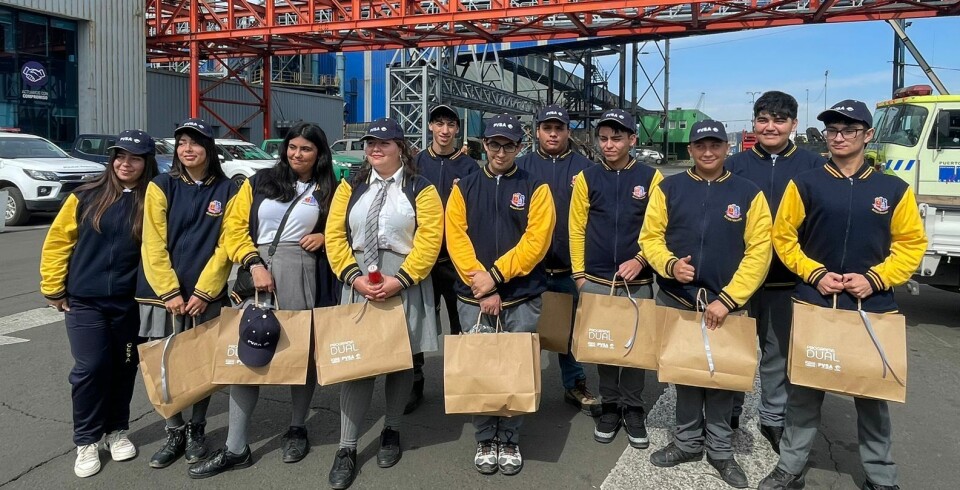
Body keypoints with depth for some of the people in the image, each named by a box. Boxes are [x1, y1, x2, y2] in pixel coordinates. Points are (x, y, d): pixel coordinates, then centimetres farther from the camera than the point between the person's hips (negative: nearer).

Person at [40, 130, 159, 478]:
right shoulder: (86, 197, -1)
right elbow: (57, 242, 4)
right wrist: (53, 289, 3)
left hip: (130, 303, 1)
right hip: (84, 301, -1)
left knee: (123, 367, 10)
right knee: (90, 368, -2)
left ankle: (117, 430, 29)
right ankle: (86, 440, 15)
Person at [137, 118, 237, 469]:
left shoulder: (226, 190, 2)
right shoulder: (161, 187, 2)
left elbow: (224, 245, -3)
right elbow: (153, 244, -3)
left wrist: (203, 291, -10)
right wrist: (169, 292, -11)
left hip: (206, 295, 0)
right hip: (162, 293, 0)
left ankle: (197, 430, 26)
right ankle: (174, 434, 21)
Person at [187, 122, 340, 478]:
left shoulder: (329, 191, 9)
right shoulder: (259, 182, 10)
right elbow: (235, 227, 4)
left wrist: (324, 237, -5)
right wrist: (254, 263, -9)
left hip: (302, 274, -1)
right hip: (258, 271, 1)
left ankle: (297, 429, 28)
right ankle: (236, 448, 8)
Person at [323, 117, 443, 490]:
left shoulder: (421, 190, 0)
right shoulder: (350, 188, 9)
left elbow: (429, 240, -9)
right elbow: (335, 235, 3)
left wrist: (400, 279, -19)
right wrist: (353, 276, -11)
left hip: (406, 285, -1)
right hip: (358, 284, 2)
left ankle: (392, 430, 29)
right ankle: (346, 448, 7)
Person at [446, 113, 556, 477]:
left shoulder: (535, 188, 1)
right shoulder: (464, 188, 6)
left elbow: (536, 240, -10)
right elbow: (456, 238, -3)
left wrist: (495, 274, -15)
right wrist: (481, 286, -12)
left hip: (522, 299, -1)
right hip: (473, 298, 1)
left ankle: (510, 441, 24)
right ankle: (485, 441, 24)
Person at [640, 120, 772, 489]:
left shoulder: (749, 194, -1)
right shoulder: (668, 188, 2)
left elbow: (759, 251, -6)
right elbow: (650, 237, 2)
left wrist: (728, 299, -13)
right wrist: (669, 264, -19)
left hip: (725, 304, -1)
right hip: (675, 301, 1)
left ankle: (720, 450, 27)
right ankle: (687, 442, 30)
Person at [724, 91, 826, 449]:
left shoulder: (813, 166, 1)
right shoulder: (734, 165, 2)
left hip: (788, 279, 0)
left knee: (779, 351, 11)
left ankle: (774, 419, 28)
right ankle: (728, 412, 27)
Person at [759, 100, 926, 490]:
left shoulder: (894, 190, 3)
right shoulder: (805, 184, 0)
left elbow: (911, 244, 4)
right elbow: (783, 237, 2)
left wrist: (875, 278, -10)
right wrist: (815, 274, -10)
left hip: (874, 308, 1)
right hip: (813, 304, -1)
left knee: (873, 394, 11)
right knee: (804, 391, 7)